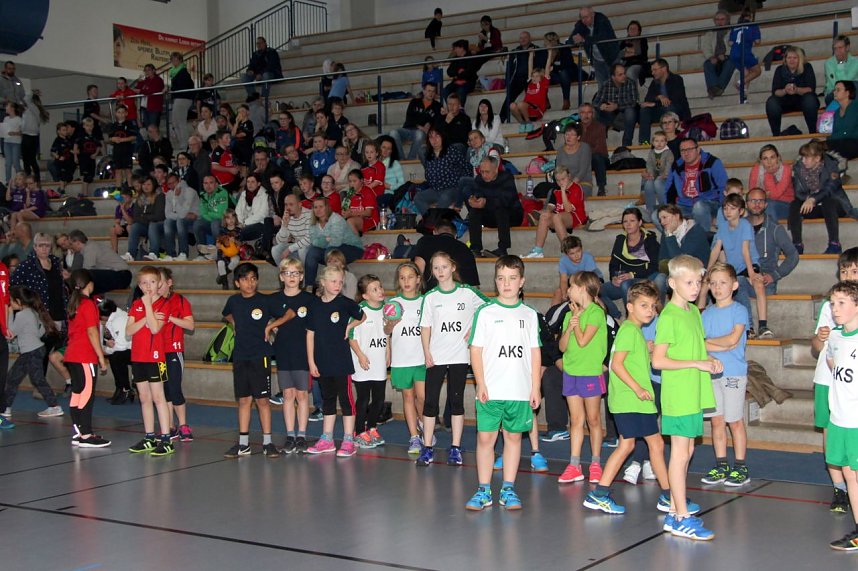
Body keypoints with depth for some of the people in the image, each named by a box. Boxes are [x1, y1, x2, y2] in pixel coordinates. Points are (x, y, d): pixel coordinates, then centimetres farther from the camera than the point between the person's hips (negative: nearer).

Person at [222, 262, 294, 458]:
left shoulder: (265, 301, -6)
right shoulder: (233, 301, 5)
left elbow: (290, 314, -1)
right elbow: (227, 315, 27)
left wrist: (270, 325, -5)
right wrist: (237, 325, 9)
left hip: (260, 356, -3)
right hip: (240, 357, 4)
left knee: (262, 399, 0)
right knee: (243, 400, 8)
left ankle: (267, 442, 7)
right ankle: (243, 444, 13)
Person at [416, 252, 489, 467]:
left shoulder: (468, 293, -1)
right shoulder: (430, 297, 3)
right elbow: (425, 327, 4)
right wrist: (426, 352, -6)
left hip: (459, 357, -1)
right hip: (436, 357, 1)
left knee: (456, 400, 5)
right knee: (430, 401, 1)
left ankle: (455, 448, 12)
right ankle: (427, 448, 9)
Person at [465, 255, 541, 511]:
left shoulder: (530, 314, 8)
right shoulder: (485, 313, 2)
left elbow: (535, 353, 10)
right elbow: (476, 349, 0)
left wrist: (536, 387, 5)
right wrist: (480, 384, -8)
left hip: (520, 391, 2)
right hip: (490, 391, -2)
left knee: (513, 437, 8)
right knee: (485, 438, -1)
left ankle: (508, 490, 16)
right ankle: (483, 490, 9)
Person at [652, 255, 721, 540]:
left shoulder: (694, 311, 12)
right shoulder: (669, 317, -15)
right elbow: (658, 360, -19)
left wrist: (709, 360, 2)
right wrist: (697, 364, -21)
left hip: (694, 394, 8)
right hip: (678, 395, -8)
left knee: (687, 450, 15)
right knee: (680, 453, -5)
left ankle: (675, 503, 27)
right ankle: (681, 517, -1)